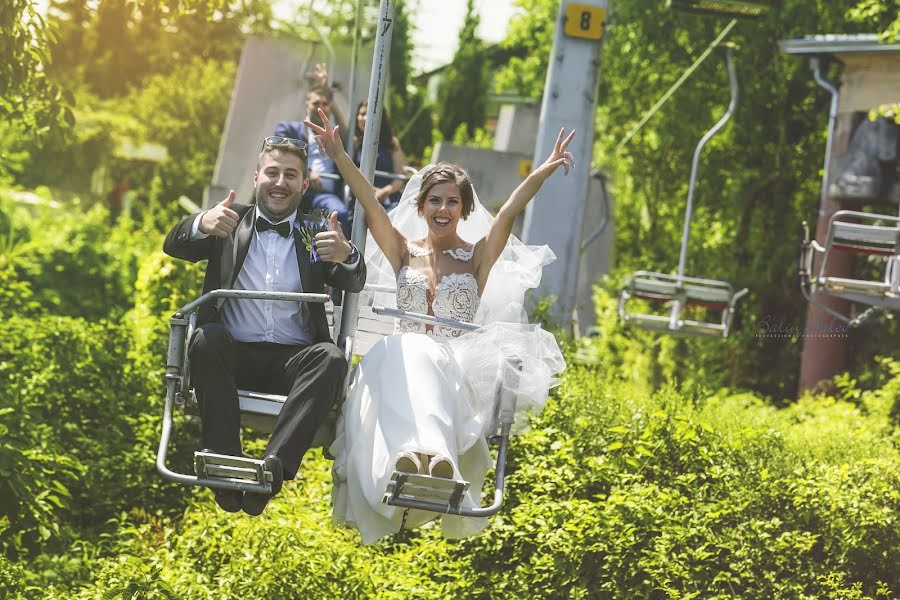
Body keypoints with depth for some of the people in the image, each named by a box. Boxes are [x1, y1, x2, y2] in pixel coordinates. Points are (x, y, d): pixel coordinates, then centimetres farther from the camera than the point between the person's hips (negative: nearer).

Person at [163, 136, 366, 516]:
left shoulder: (316, 237, 18)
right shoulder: (229, 223, 17)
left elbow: (354, 284, 0)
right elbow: (173, 246, 1)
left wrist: (347, 256, -26)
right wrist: (202, 224, -25)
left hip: (293, 362, 0)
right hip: (234, 355, 0)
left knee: (331, 358, -30)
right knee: (207, 339, -32)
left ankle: (275, 464, -46)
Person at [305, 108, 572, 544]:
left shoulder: (478, 257, 18)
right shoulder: (404, 252, 22)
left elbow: (510, 212, 2)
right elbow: (371, 206, 9)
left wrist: (545, 171, -13)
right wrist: (339, 157, -5)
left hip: (455, 369, -1)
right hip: (399, 361, 1)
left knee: (420, 360, -39)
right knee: (399, 352, -39)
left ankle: (428, 457, -68)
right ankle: (411, 456, -68)